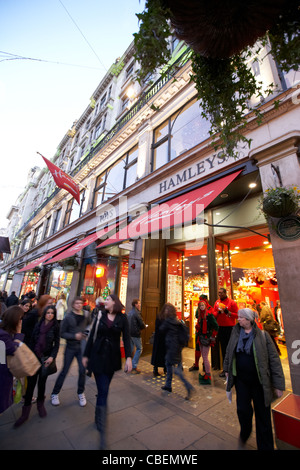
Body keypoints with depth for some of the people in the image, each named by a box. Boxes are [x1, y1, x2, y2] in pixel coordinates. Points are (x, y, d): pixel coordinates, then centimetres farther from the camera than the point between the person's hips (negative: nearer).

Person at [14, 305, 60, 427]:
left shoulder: (55, 326, -8)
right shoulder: (38, 324, -2)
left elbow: (56, 344, -6)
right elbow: (32, 340, 4)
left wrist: (52, 357, -16)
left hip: (46, 358, -1)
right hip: (34, 357, 1)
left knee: (42, 382, 12)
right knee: (31, 382, 3)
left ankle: (40, 403, 36)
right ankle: (26, 411, 20)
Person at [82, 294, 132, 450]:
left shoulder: (122, 318, -7)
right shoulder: (100, 316, -2)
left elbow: (126, 338, -7)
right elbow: (92, 336, 3)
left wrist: (128, 357, -15)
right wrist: (86, 355, 6)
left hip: (112, 358, 0)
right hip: (98, 355, 0)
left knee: (103, 390, 15)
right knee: (103, 391, -3)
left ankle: (99, 418, 40)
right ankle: (102, 430, 8)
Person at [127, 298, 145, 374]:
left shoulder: (129, 313, 9)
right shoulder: (136, 313, -16)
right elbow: (142, 324, -16)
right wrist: (144, 326, 6)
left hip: (129, 333, 8)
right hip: (135, 334, -8)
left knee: (131, 349, 17)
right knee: (139, 349, 5)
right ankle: (134, 367, 5)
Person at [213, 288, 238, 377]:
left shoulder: (231, 302, -5)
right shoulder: (217, 302, 7)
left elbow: (237, 315, -6)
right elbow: (213, 314, 9)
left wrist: (228, 312, -18)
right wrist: (218, 312, -11)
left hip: (230, 327, -4)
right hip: (220, 327, 4)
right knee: (223, 347, 10)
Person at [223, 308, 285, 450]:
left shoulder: (262, 335, -14)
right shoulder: (236, 333, -3)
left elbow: (274, 359, -10)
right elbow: (228, 352, 10)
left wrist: (278, 384, -10)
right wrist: (227, 369, 14)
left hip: (260, 382, -3)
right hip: (241, 380, 3)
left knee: (263, 417, 8)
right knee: (242, 409, 9)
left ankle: (265, 447, 31)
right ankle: (245, 433, 41)